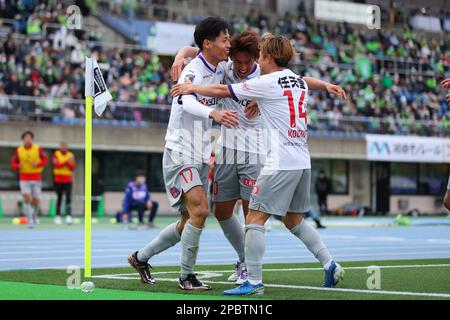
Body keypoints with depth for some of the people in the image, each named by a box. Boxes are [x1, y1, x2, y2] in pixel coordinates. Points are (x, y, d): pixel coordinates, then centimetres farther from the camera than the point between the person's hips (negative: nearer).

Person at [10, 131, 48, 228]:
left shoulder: (38, 149, -4)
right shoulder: (18, 151, -1)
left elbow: (45, 159, -7)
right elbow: (13, 164, 3)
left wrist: (38, 164, -27)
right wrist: (18, 166, -20)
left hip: (36, 178, 0)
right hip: (24, 178, 0)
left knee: (36, 200, 3)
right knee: (27, 198, -16)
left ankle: (34, 214, 35)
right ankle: (30, 220, -12)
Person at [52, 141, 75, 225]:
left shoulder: (71, 155, 6)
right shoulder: (56, 154, 0)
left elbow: (72, 169, 3)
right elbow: (57, 165, -14)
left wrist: (70, 163, -17)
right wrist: (66, 161, -22)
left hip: (68, 180, 1)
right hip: (58, 180, -1)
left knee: (68, 198, -11)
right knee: (59, 198, 5)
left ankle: (68, 216, -19)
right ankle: (58, 216, 14)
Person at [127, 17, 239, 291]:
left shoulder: (220, 71, 7)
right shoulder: (193, 71, -18)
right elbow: (187, 103, -37)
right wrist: (213, 113, -58)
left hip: (200, 157, 9)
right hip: (180, 153, -9)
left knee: (189, 221, 11)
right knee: (199, 210, -21)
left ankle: (141, 258, 28)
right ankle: (187, 276, -9)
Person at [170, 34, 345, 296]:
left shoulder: (267, 83, -8)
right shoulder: (300, 82, 13)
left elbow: (222, 91, -2)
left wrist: (192, 88, 10)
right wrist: (258, 104, 33)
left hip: (281, 163, -8)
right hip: (303, 161, 8)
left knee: (255, 219, -3)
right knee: (293, 220, 21)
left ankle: (254, 282, -5)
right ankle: (330, 265, 17)